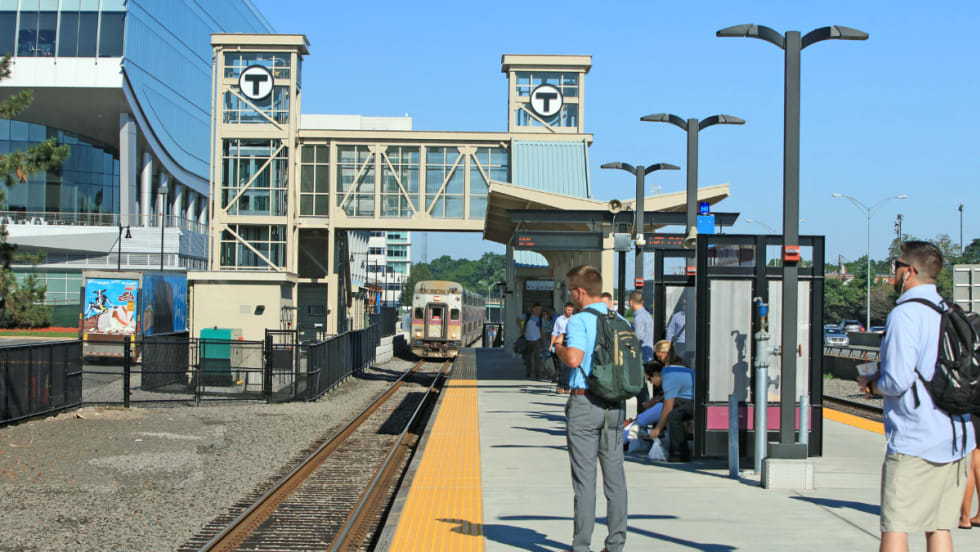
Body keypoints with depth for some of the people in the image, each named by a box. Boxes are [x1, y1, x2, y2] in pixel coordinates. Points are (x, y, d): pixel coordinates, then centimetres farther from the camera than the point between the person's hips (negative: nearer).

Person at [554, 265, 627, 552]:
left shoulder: (579, 321, -10)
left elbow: (574, 359, -22)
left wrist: (559, 346, -4)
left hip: (584, 402, -5)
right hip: (615, 404, 5)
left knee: (584, 477, -1)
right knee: (615, 474, 9)